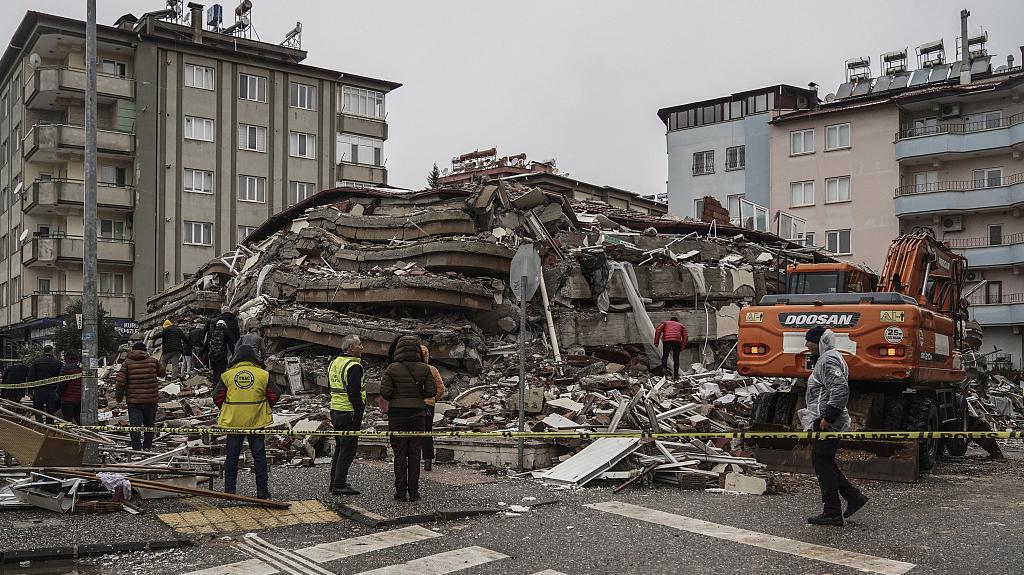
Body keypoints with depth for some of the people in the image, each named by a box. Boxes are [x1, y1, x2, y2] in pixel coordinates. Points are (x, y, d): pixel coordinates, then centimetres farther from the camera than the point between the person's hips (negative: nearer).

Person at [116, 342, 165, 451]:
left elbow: (120, 382, -5)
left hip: (133, 401, -1)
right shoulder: (154, 361, 1)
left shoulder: (127, 363, -1)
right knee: (149, 425, 16)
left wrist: (118, 397, 6)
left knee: (135, 426, 0)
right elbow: (162, 373, 17)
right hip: (151, 400, 1)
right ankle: (147, 447, 20)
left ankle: (137, 449, -6)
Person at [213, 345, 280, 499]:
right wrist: (265, 408, 16)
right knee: (259, 456, 9)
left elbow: (217, 397, 0)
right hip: (256, 422, -1)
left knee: (232, 456, 11)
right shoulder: (263, 375, -3)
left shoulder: (227, 375, -1)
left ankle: (229, 490, 15)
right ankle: (262, 490, 9)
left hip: (233, 422, 1)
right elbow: (275, 395, 0)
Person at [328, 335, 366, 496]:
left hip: (335, 410, 9)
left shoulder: (334, 363, 13)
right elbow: (354, 393, -23)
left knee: (339, 447, 19)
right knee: (348, 450, -3)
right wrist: (360, 409, -14)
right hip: (349, 413, -9)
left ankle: (335, 482, 25)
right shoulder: (353, 367, -17)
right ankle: (339, 485, -3)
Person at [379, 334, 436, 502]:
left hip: (397, 413, -1)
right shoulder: (424, 369, -3)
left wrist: (395, 398, 9)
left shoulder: (391, 369, -8)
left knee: (400, 454, 5)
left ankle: (401, 492, 7)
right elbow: (432, 391, -2)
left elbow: (385, 392, -11)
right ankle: (413, 492, 9)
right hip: (418, 413, 1)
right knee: (414, 454, 7)